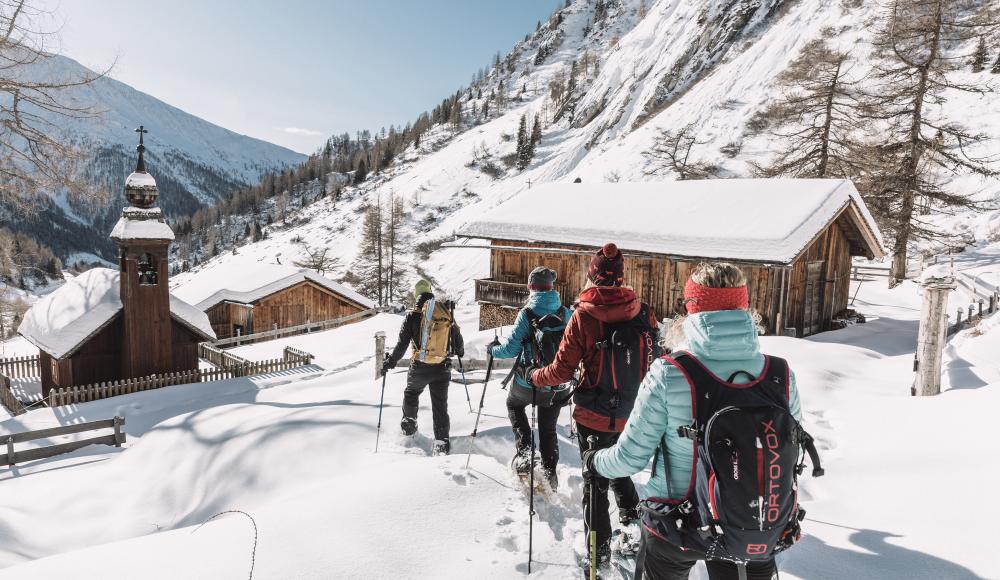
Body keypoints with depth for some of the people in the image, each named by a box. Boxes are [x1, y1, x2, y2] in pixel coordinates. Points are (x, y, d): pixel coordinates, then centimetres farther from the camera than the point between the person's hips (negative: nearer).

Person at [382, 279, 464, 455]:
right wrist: (460, 351, 31)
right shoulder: (446, 312, 1)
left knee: (411, 393, 27)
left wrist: (390, 362, 6)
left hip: (420, 368, -2)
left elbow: (402, 344, -7)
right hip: (443, 368, 2)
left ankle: (409, 423, 40)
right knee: (440, 405, 8)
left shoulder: (413, 315, -8)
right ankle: (442, 441, 4)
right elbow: (457, 337, 11)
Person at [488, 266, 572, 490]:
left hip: (528, 382, -3)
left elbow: (511, 348, -13)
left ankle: (524, 450, 14)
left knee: (513, 404, 28)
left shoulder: (527, 314, -14)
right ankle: (550, 474, 23)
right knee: (548, 429, 20)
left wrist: (494, 349, 7)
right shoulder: (566, 314, -4)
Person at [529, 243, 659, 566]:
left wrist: (536, 377, 6)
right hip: (632, 416, 3)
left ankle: (599, 549, 24)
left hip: (594, 417, -3)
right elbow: (654, 363, 1)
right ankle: (632, 515, 31)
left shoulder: (583, 316, -17)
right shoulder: (643, 313, -8)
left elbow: (563, 371, -13)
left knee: (595, 482, 14)